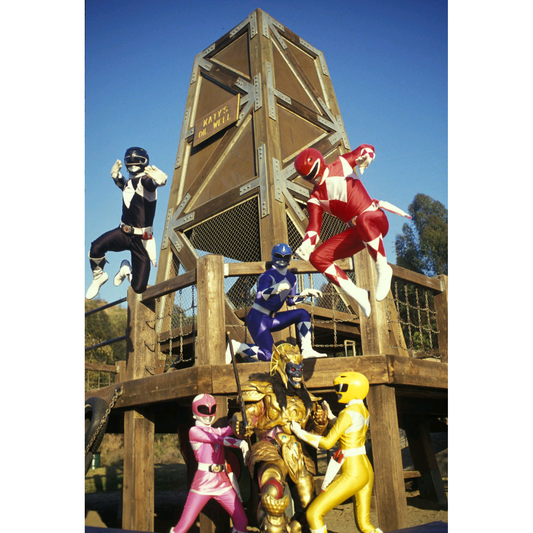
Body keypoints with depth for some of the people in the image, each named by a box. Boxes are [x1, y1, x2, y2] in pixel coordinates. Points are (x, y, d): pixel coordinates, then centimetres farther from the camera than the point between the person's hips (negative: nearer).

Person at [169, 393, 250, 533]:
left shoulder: (217, 431, 18)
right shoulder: (194, 431, -2)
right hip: (203, 483, -5)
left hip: (223, 482, 5)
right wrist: (241, 443, -24)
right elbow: (219, 439, -14)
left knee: (242, 521, 0)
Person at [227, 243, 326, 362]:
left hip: (272, 319, 8)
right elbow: (259, 296, -31)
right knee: (268, 356, -17)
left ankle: (307, 351, -2)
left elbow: (291, 301, 19)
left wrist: (307, 293, 10)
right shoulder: (267, 276, -15)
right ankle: (236, 347, 0)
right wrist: (277, 288, -45)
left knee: (303, 313, -2)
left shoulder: (291, 278, 11)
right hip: (257, 318, -8)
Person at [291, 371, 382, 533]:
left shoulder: (348, 413, -16)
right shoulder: (363, 410, 9)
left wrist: (300, 433, -7)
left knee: (313, 513, -3)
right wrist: (331, 416, 29)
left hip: (352, 474, -9)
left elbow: (327, 443, -17)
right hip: (366, 470, 9)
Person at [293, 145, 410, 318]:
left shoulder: (342, 165, 5)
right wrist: (306, 244, -18)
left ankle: (383, 268, -24)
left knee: (363, 220, -43)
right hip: (356, 232, 5)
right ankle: (357, 294, -8)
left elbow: (366, 149, 11)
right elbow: (314, 225, 1)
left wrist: (365, 156, -14)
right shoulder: (315, 198, 12)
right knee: (317, 257, -11)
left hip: (376, 219, -5)